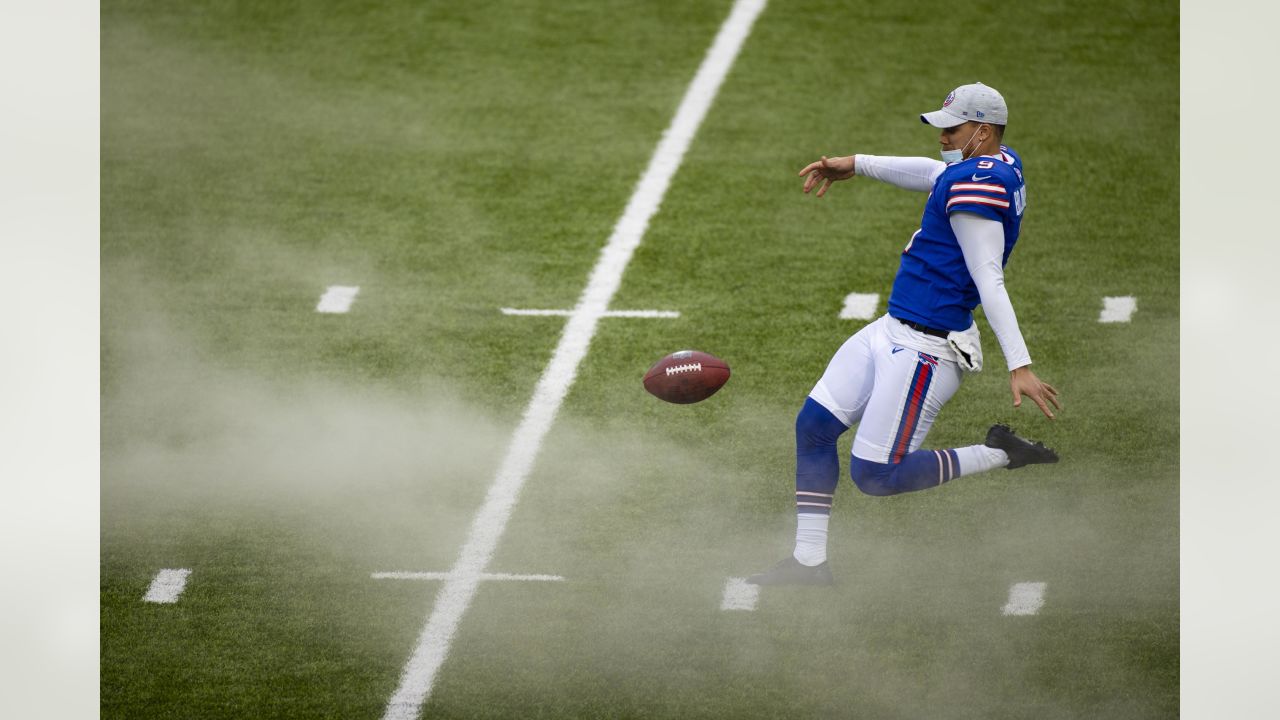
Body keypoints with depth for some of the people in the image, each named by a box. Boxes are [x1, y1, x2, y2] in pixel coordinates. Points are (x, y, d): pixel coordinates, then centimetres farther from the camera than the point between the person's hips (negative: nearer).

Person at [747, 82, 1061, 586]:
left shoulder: (977, 182, -22)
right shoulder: (1004, 163, 7)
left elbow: (989, 281, -29)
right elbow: (931, 174, 27)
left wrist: (1019, 365, -34)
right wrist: (857, 165, 34)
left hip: (925, 350, -11)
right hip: (893, 331, 11)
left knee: (876, 477, -6)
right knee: (813, 427, 11)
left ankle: (999, 455, 4)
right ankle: (809, 561, 15)